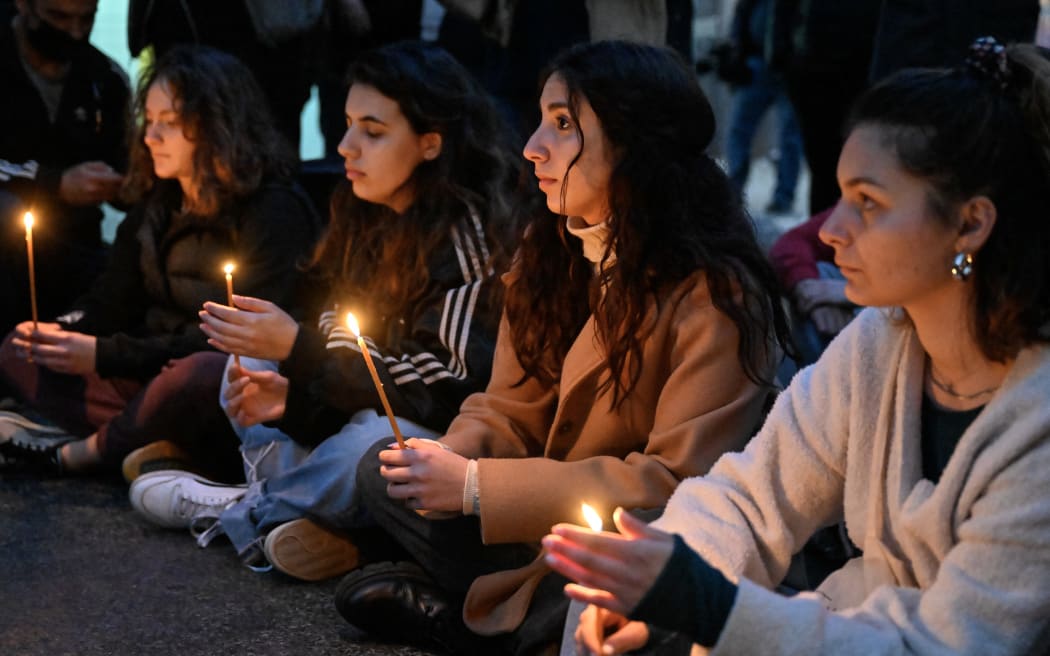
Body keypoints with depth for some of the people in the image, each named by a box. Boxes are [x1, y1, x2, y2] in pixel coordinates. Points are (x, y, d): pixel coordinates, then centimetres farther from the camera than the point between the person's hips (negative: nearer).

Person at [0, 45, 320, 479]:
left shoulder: (274, 213, -15)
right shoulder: (157, 200, 9)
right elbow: (114, 299, 10)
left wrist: (105, 354, -23)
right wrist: (60, 333, -13)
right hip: (154, 375, 8)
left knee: (194, 378, -41)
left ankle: (79, 454, -12)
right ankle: (164, 452, -20)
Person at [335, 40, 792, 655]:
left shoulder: (716, 293, -22)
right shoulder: (552, 251, 2)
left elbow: (678, 485, -25)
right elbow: (511, 409, 7)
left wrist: (477, 486, -25)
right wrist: (451, 459, -18)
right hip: (550, 526, 7)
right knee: (385, 471, -3)